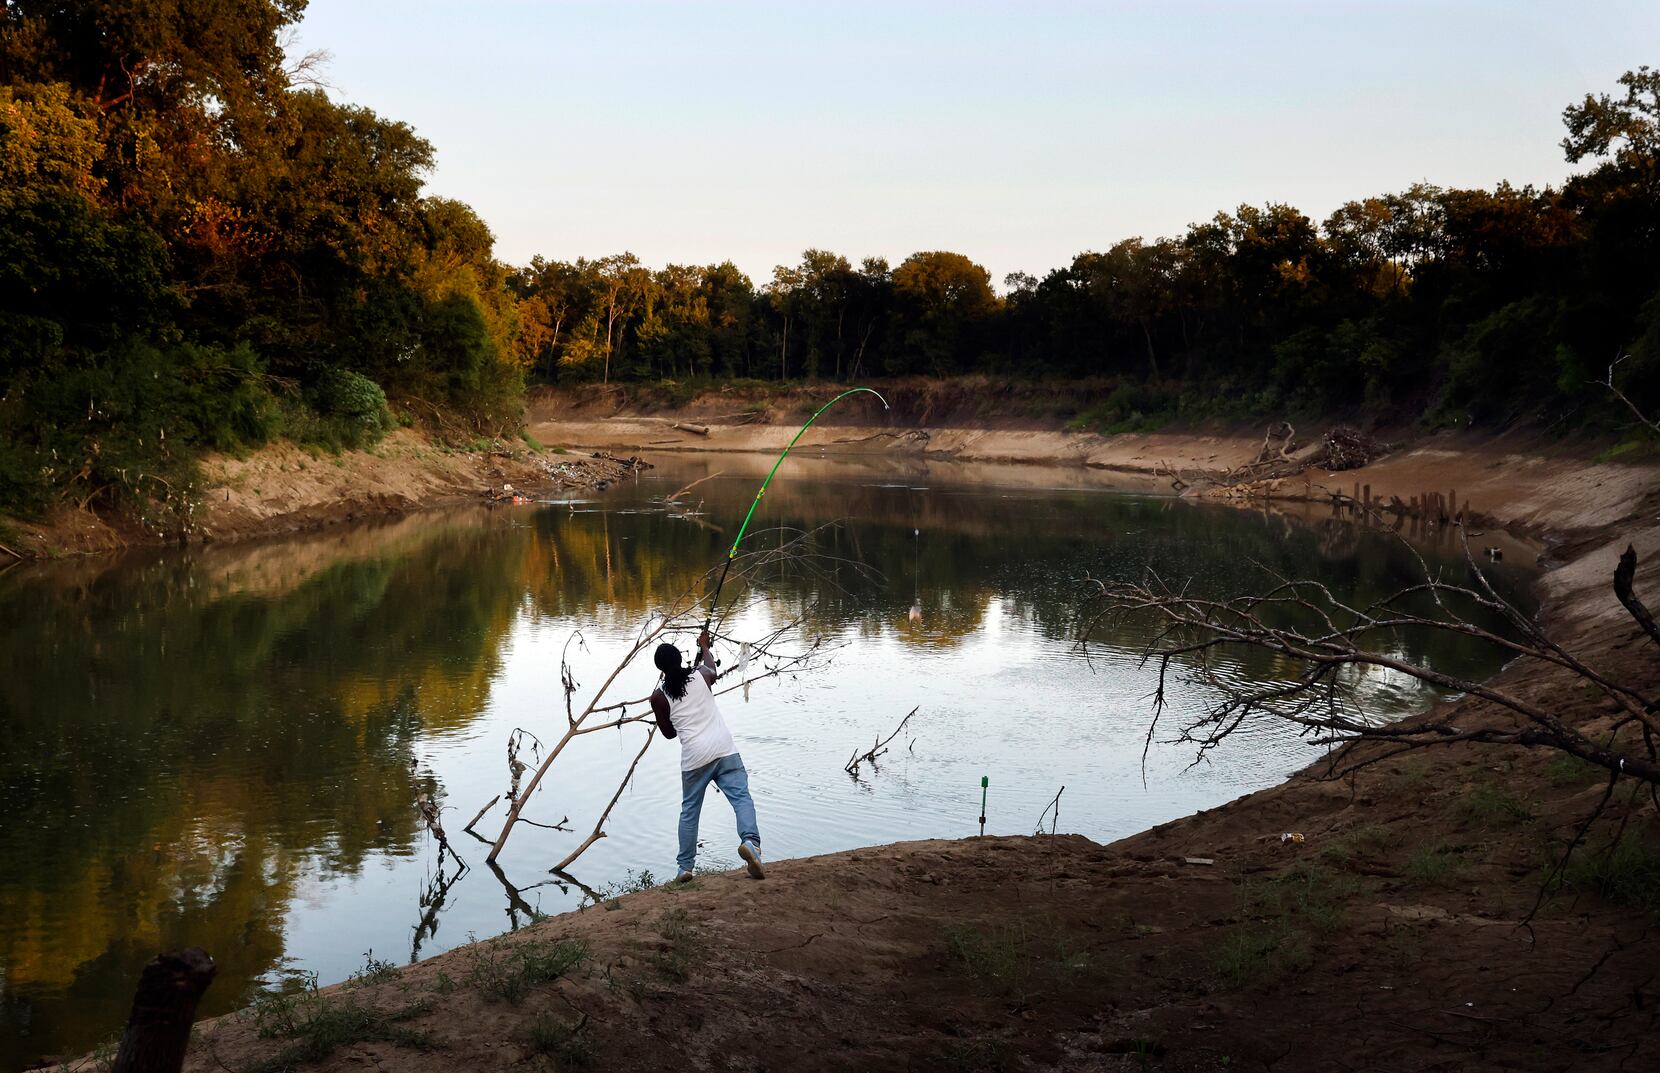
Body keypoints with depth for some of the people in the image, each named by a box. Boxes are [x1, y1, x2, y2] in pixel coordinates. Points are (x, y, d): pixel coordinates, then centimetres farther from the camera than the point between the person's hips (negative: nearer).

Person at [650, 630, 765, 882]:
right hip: (724, 749, 0)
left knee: (689, 811, 15)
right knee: (741, 797, -7)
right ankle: (750, 841, -33)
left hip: (694, 758, 0)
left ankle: (685, 867, 18)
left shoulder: (658, 696, 5)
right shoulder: (700, 675, 9)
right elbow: (712, 669, 36)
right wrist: (704, 647, 53)